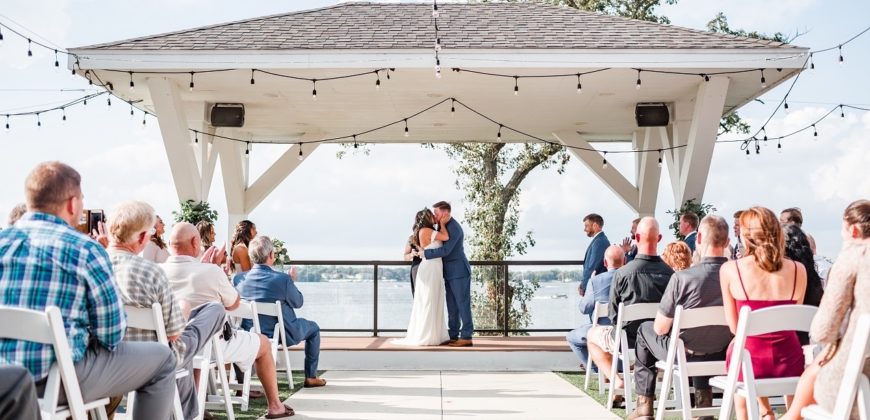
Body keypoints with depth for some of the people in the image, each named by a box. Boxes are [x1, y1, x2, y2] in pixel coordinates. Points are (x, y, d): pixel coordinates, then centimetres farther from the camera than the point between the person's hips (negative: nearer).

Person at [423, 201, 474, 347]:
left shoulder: (454, 228, -19)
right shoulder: (442, 226, 13)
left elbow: (445, 251, -25)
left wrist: (425, 253, -18)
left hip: (459, 272, -9)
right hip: (450, 273, 9)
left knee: (462, 304, -7)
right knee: (452, 306, 8)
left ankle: (466, 337, -4)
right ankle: (453, 336, 11)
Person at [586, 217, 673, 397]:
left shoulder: (622, 273, -19)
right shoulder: (670, 273, -12)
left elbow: (613, 314, -8)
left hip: (628, 338, -4)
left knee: (592, 335, 25)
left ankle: (616, 380, 6)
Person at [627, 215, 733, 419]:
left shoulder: (681, 278, -26)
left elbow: (660, 328, -17)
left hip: (683, 354, -4)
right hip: (723, 355, 4)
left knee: (645, 328, 24)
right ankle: (704, 399, 37)